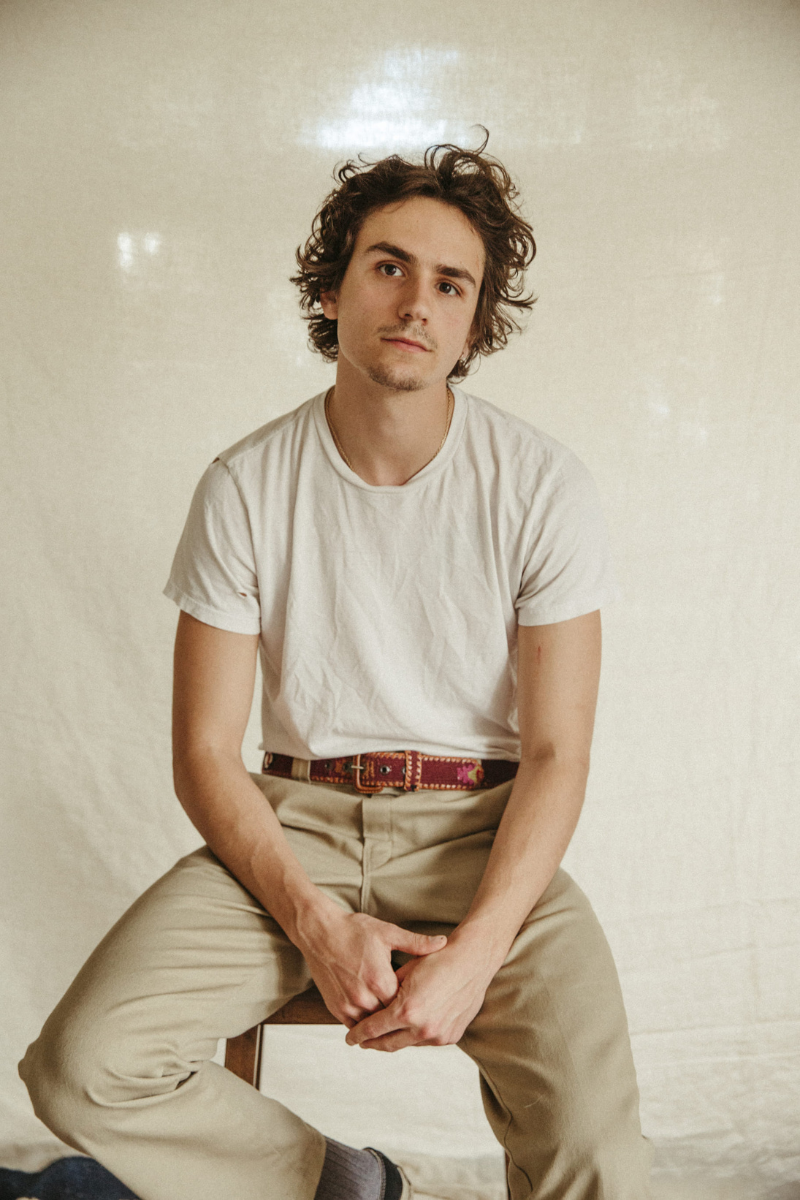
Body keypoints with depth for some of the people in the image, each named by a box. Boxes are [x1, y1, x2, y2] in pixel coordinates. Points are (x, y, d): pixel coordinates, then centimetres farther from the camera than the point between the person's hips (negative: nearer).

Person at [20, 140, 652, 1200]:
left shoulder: (541, 484, -6)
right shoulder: (246, 486, -4)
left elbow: (556, 755, -6)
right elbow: (204, 754, -2)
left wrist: (473, 951, -19)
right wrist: (318, 925, -15)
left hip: (480, 826, -1)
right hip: (295, 821, 2)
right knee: (83, 1069, -19)